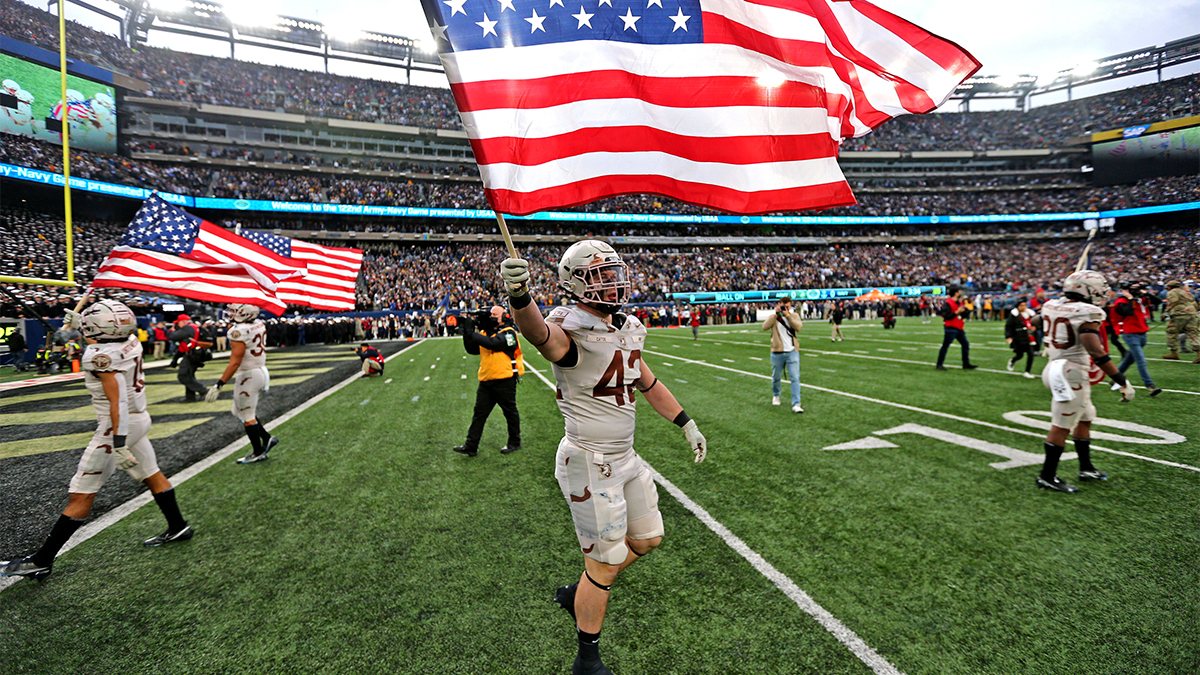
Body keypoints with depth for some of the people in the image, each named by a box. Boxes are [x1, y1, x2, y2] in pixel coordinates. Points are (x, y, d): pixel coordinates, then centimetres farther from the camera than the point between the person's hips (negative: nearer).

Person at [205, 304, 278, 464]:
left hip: (248, 376, -9)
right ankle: (267, 438, 22)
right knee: (239, 411, 23)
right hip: (261, 371, 9)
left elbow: (235, 362, -24)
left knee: (247, 416, 7)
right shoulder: (259, 325, 1)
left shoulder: (239, 332, -22)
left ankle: (258, 452, 18)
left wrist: (219, 385, -21)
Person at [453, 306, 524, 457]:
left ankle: (514, 443, 23)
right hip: (486, 381, 7)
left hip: (504, 380, -6)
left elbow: (492, 343, -26)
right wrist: (467, 331, -6)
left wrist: (471, 333, -21)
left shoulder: (508, 333, -9)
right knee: (479, 413, 6)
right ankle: (471, 447, 11)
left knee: (510, 412, 8)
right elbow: (471, 349, 6)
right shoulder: (484, 332, 13)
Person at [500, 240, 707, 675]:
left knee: (646, 540, 21)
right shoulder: (571, 331, -21)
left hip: (625, 457, 8)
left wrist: (686, 425, 22)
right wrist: (519, 295, -66)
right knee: (605, 563, 5)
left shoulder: (626, 328, 5)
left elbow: (648, 383, 17)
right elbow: (538, 331, -45)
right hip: (590, 465, -8)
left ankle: (576, 595, 38)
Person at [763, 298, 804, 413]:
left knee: (795, 378, -9)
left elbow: (799, 327, -16)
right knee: (776, 377, 14)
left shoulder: (794, 316, 5)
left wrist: (787, 315, -21)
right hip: (777, 352, 0)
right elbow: (765, 327, -19)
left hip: (792, 352, 0)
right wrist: (776, 314, -21)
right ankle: (776, 396, 41)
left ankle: (796, 404, -8)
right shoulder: (773, 317, 1)